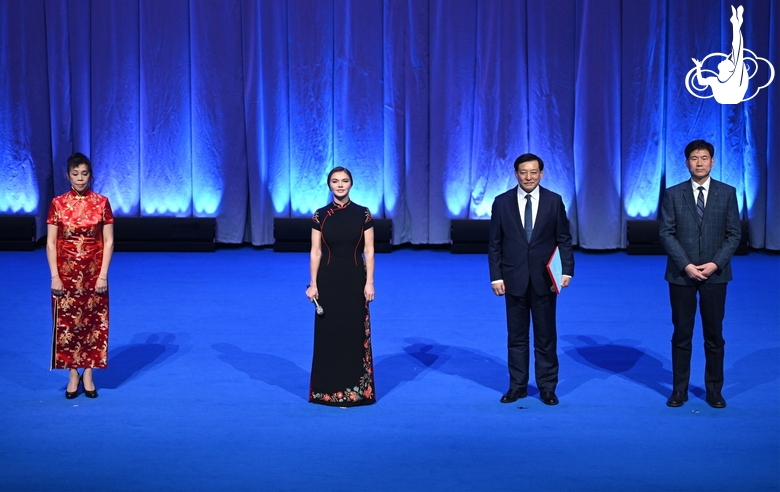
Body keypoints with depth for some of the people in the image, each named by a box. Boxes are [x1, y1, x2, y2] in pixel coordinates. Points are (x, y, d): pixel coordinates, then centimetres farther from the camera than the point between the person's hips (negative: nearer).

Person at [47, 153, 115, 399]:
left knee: (93, 322, 3)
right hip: (66, 272, 0)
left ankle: (88, 374, 14)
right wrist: (54, 276, -9)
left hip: (94, 273, 0)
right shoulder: (58, 204, -1)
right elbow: (50, 243, -1)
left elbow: (109, 241, -2)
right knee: (67, 322, 3)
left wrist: (103, 275, -9)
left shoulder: (101, 203, -1)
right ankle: (73, 375, 14)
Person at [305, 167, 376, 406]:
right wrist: (313, 283, -6)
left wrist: (369, 282, -8)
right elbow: (315, 252, 0)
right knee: (328, 333, 4)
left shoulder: (363, 214, -1)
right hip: (328, 279, 1)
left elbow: (369, 251, -2)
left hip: (355, 279, 0)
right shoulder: (320, 216, 0)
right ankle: (328, 389, 14)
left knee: (355, 333, 2)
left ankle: (355, 389, 11)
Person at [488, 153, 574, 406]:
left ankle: (547, 387, 14)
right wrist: (496, 277, -3)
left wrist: (567, 270, -9)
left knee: (546, 336, 5)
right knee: (516, 336, 8)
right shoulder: (502, 202, 1)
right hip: (514, 279, 1)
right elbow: (494, 244, 2)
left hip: (544, 279, 0)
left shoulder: (554, 201, 0)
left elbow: (564, 240, 2)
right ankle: (517, 386, 17)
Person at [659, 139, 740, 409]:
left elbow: (734, 233, 1)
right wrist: (686, 265, -13)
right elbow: (666, 233, -3)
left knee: (714, 335, 6)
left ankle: (714, 389, 15)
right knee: (682, 334, 5)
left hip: (715, 274, 0)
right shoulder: (673, 194, 1)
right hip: (681, 274, 0)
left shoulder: (727, 193, 3)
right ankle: (679, 389, 11)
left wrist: (716, 264, -11)